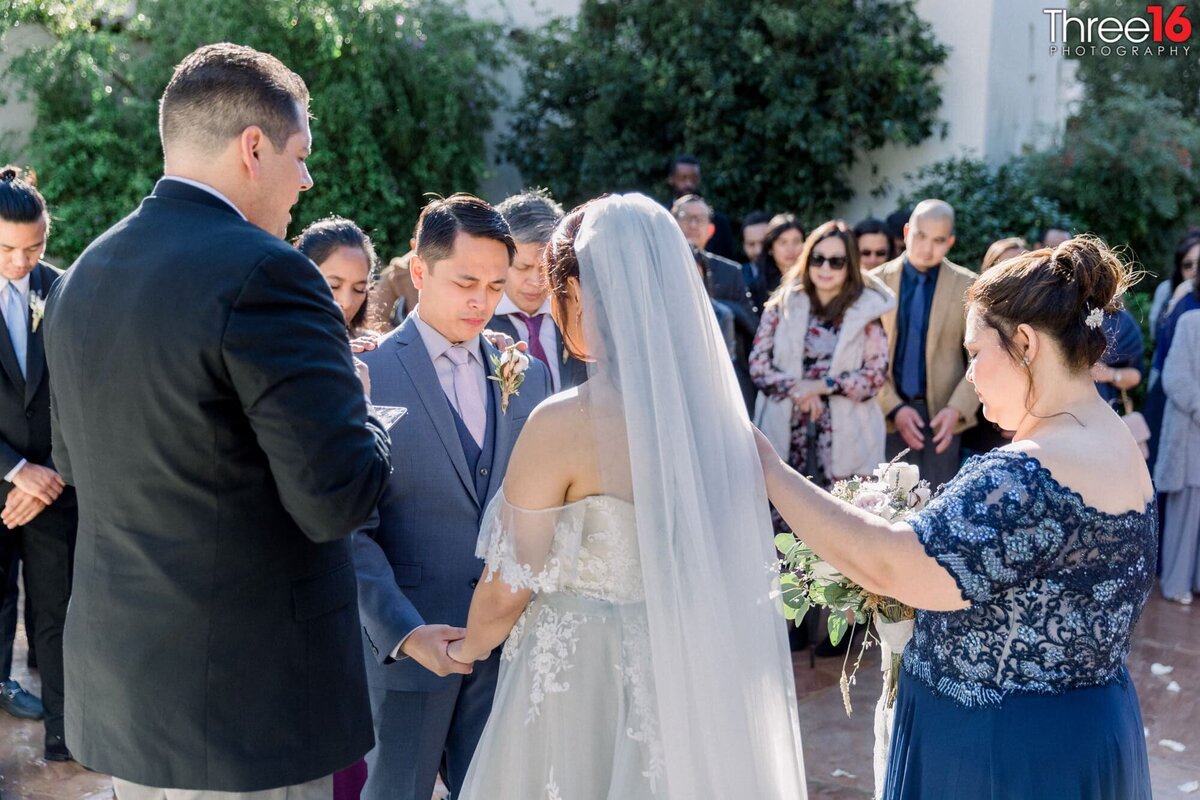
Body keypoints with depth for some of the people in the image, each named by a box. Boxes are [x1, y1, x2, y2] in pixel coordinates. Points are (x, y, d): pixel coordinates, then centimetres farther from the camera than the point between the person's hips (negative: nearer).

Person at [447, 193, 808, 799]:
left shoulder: (562, 424, -20)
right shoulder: (714, 407, -4)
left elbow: (508, 590, -13)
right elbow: (723, 567, 7)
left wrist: (467, 648, 7)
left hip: (579, 685, -5)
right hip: (690, 680, 5)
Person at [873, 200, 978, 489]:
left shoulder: (967, 285, 1)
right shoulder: (876, 281, 2)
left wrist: (957, 408, -11)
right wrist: (894, 407, -8)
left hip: (942, 414, 0)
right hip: (889, 413, 0)